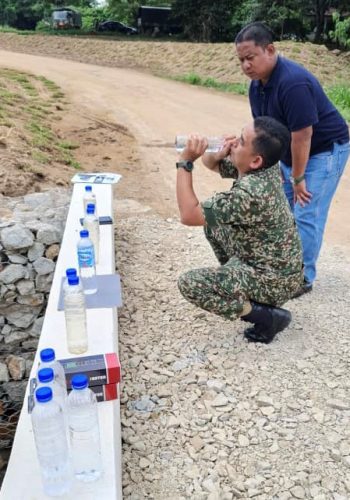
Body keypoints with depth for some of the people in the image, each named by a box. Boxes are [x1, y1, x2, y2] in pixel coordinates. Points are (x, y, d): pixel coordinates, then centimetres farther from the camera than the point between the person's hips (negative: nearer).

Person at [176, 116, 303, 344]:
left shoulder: (251, 193, -33)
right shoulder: (262, 168, -6)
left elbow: (189, 215, -28)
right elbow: (212, 164, 10)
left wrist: (185, 161, -24)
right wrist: (219, 155, -14)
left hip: (276, 280, -9)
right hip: (274, 264, 9)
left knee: (189, 284, -16)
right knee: (212, 221, 16)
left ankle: (268, 316, -7)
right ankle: (238, 286, 22)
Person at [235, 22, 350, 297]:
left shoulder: (293, 82, -31)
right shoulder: (257, 83, -3)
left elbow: (302, 135, -29)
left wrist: (297, 178, -20)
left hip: (325, 150, -9)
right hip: (292, 153, 9)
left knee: (306, 215, -10)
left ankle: (302, 278, 2)